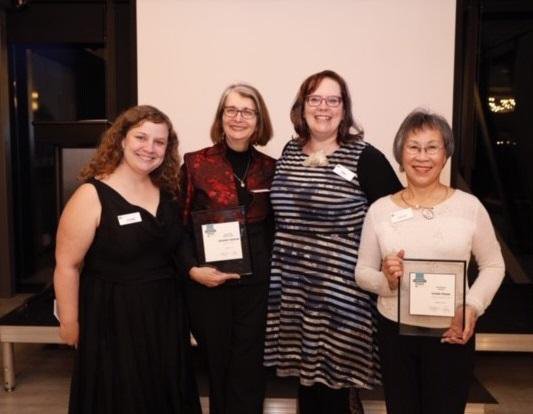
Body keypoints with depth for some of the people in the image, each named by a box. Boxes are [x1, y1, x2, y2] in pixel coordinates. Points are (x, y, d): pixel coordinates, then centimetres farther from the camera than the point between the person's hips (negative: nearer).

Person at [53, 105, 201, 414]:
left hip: (166, 313, 6)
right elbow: (67, 265, -13)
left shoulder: (167, 193, 3)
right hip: (113, 317, -5)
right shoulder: (92, 196, -15)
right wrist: (70, 323, -10)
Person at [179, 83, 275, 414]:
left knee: (248, 372, 8)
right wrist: (192, 269, -13)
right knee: (217, 367, 14)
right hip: (208, 285, -1)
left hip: (256, 284, 1)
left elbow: (276, 228, 11)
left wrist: (274, 271, 0)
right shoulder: (195, 164, -3)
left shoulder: (270, 168, 4)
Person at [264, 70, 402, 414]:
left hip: (339, 291, -4)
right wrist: (278, 258, 12)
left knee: (333, 379, 6)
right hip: (291, 287, 5)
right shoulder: (290, 152, 8)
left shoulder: (364, 157, -8)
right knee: (304, 372, 17)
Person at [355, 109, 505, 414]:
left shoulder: (469, 206, -7)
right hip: (394, 331, 2)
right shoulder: (380, 210, -4)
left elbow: (493, 266, 2)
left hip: (452, 334, -1)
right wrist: (386, 281, -19)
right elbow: (362, 272, 2)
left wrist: (472, 306, -14)